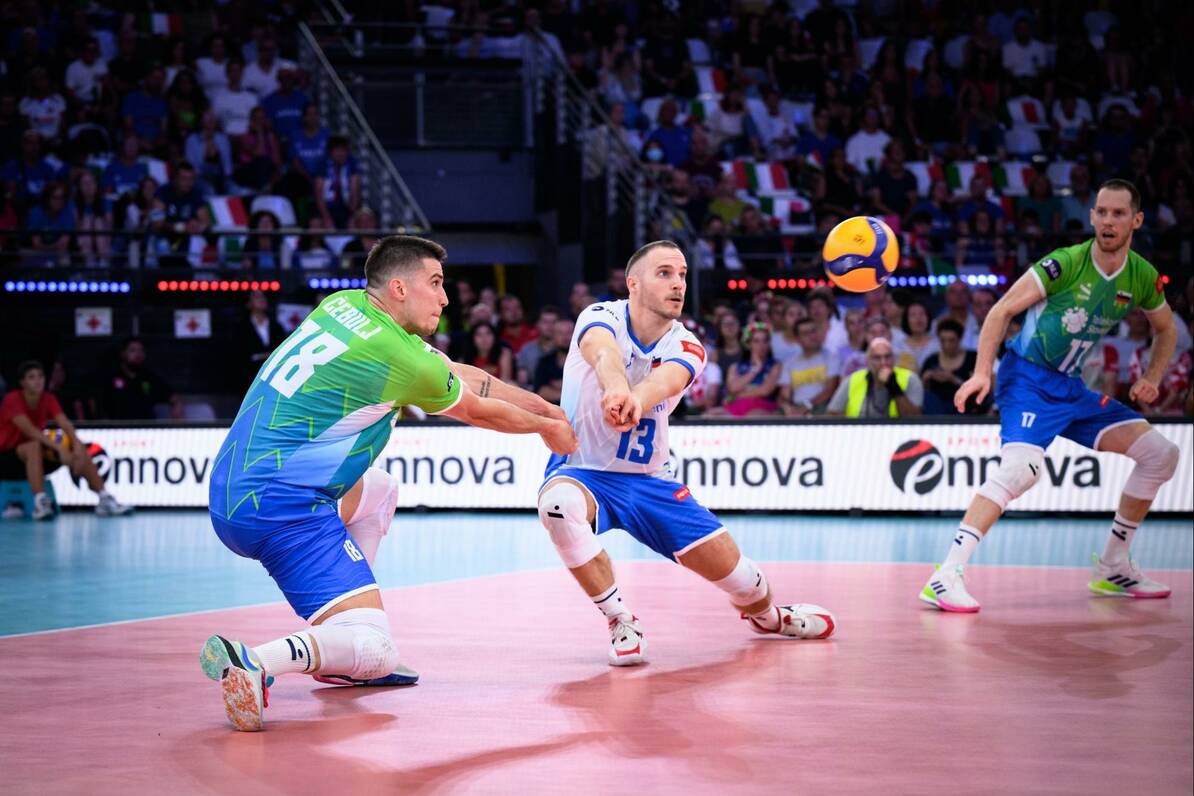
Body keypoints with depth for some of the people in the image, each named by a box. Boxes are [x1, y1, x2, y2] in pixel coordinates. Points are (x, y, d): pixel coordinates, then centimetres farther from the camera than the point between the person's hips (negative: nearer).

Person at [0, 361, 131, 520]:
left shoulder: (48, 399, -2)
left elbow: (65, 425, -16)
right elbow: (29, 429, -34)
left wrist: (77, 446, -35)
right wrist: (58, 447, -44)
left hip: (36, 458, 6)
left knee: (78, 450, -12)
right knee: (34, 446, -37)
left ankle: (105, 500, -12)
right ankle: (40, 503, -45)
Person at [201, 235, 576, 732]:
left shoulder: (343, 304, 13)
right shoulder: (401, 358, -10)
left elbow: (455, 375, 22)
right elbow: (480, 411, 10)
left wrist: (543, 407, 28)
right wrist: (548, 428, 29)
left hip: (230, 494, 9)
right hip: (283, 509, -9)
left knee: (378, 490, 32)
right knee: (377, 652, -8)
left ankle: (339, 658, 23)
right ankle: (255, 662, -33)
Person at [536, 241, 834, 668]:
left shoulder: (686, 347, -8)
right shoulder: (601, 318, -16)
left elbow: (665, 380, -34)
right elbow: (605, 354, -43)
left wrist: (635, 401, -58)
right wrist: (618, 389, -67)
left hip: (649, 479, 4)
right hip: (582, 471, -4)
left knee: (732, 568, 1)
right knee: (558, 504, -39)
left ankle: (766, 613, 41)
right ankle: (620, 621, -19)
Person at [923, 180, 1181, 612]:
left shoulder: (1143, 277, 2)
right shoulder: (1065, 263, -16)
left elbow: (1166, 330, 22)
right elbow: (1003, 309, -13)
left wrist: (1152, 379, 6)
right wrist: (982, 373, -21)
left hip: (1070, 388, 7)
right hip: (1028, 377, -7)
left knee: (1161, 454, 4)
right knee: (1022, 467, -32)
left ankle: (1113, 568, 15)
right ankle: (945, 576, -33)